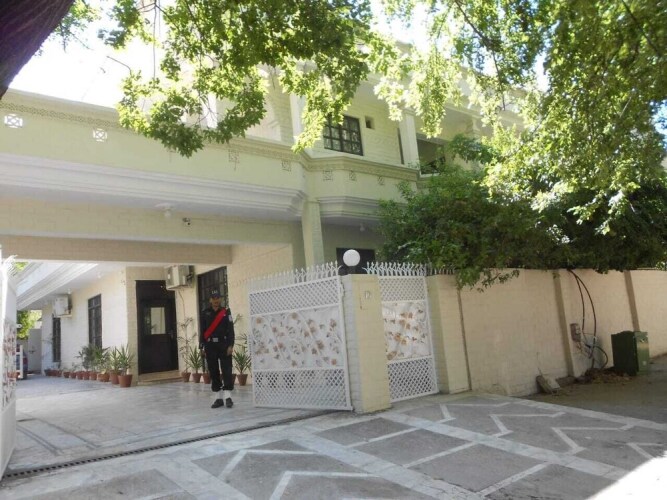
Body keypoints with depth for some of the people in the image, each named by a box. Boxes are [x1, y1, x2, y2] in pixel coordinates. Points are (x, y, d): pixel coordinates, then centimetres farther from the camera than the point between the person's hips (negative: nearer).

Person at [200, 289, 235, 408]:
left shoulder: (226, 311, 2)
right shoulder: (205, 313, 7)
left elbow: (230, 329, -3)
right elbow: (202, 330, 7)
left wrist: (230, 345, -10)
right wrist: (202, 347, 2)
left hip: (223, 345, -2)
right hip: (210, 346, 2)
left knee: (226, 370, -6)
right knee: (213, 372, 6)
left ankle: (227, 397, -3)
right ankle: (218, 398, 14)